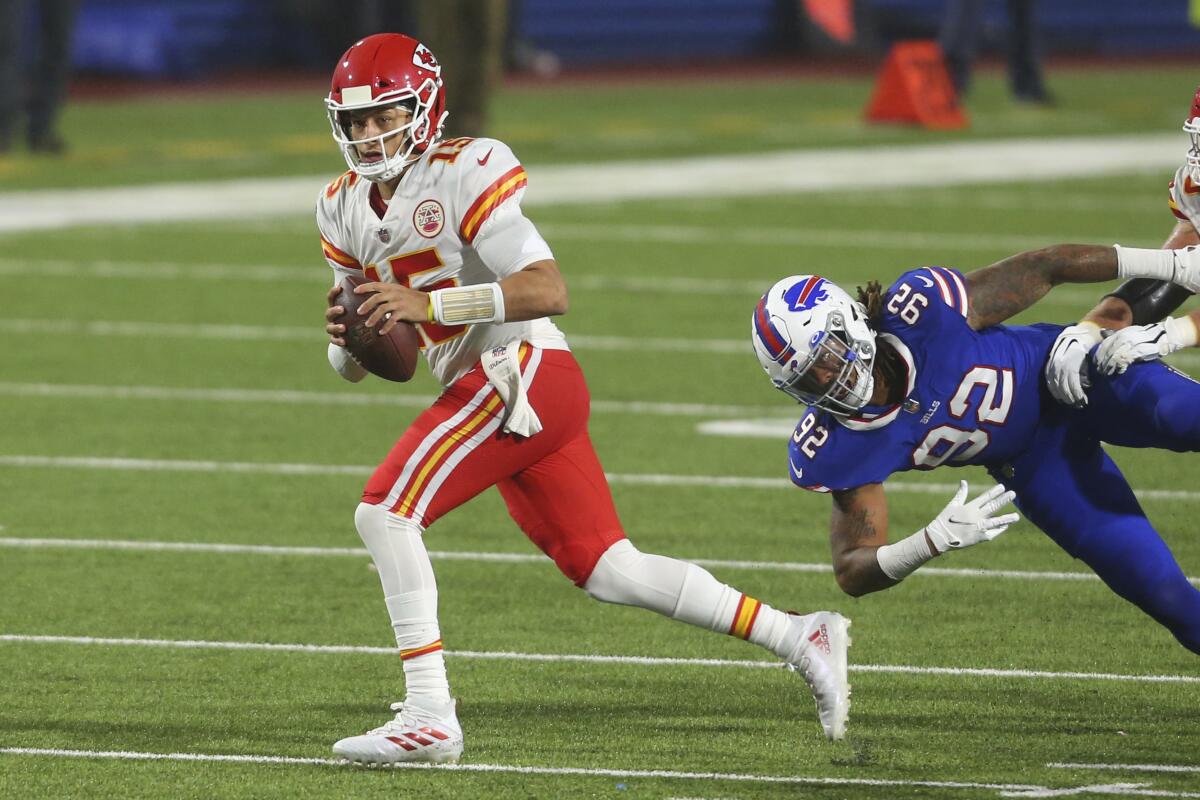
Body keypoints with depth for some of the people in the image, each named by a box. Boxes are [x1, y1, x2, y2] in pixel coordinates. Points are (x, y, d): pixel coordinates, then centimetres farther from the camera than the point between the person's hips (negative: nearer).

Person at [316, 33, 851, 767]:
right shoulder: (347, 210, 13)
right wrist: (345, 339, -5)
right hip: (490, 394, 9)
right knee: (608, 573, 9)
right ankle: (799, 638, 15)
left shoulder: (462, 176, -11)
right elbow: (357, 367, 19)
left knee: (384, 511, -17)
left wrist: (428, 305, -26)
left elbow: (549, 291, -21)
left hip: (523, 372, -9)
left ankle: (430, 718, -17)